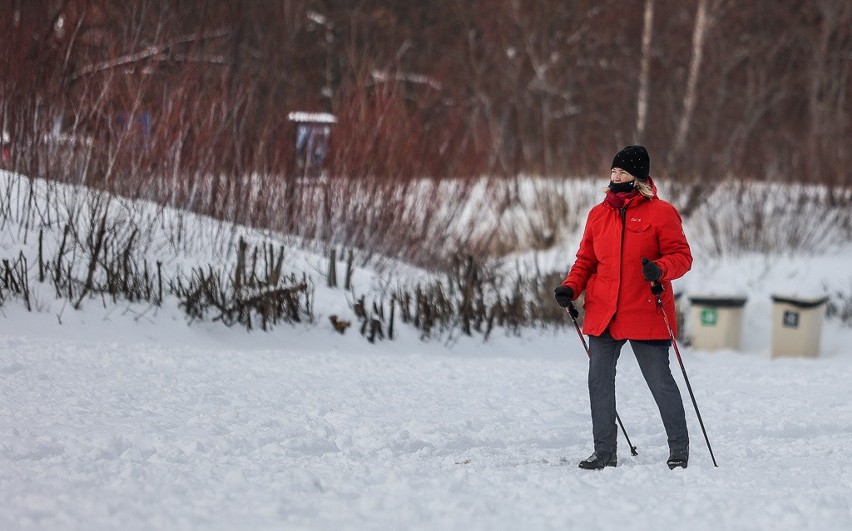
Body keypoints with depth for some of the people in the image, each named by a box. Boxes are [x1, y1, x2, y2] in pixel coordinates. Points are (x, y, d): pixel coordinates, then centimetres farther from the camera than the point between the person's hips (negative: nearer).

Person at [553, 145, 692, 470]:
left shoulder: (660, 212, -2)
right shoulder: (598, 214, 12)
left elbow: (682, 256, -4)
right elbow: (586, 260, 18)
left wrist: (660, 269, -24)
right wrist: (571, 288, 1)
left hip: (646, 315, -5)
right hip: (603, 314, 5)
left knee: (660, 382, -1)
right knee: (599, 381, 3)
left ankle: (679, 449, 11)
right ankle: (604, 452, 11)